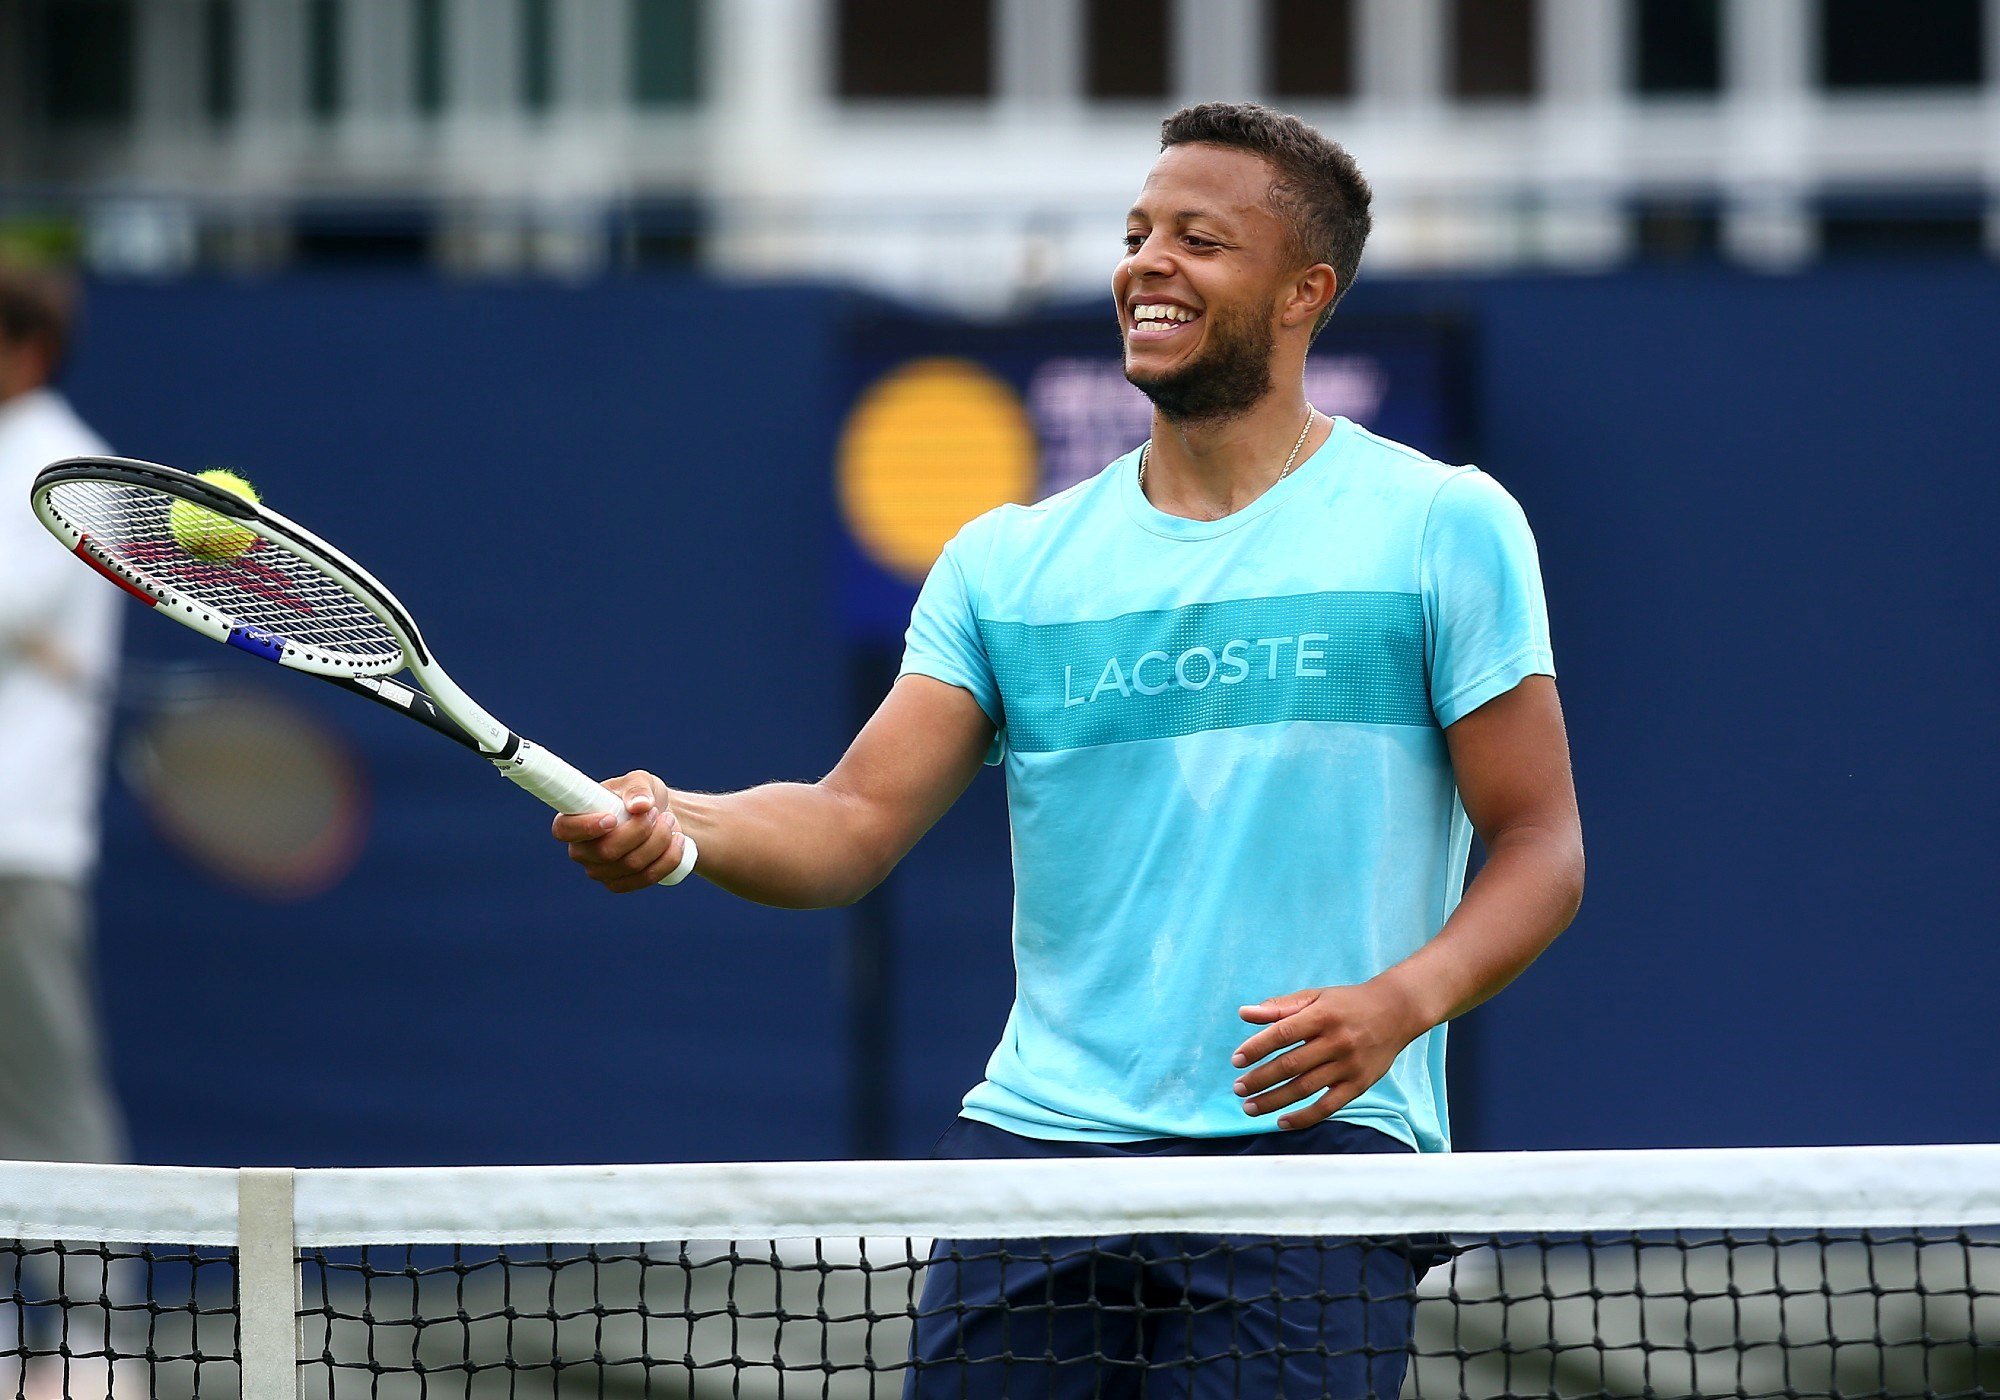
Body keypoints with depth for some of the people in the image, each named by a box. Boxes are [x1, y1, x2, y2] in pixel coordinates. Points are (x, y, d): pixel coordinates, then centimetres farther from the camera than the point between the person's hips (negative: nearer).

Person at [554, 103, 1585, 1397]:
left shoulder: (1443, 526, 3)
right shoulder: (1009, 563, 13)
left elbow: (1539, 847, 1)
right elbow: (852, 827, 5)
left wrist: (1402, 1000, -17)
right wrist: (675, 826, -16)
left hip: (1309, 1136, -3)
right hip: (1038, 1137, 3)